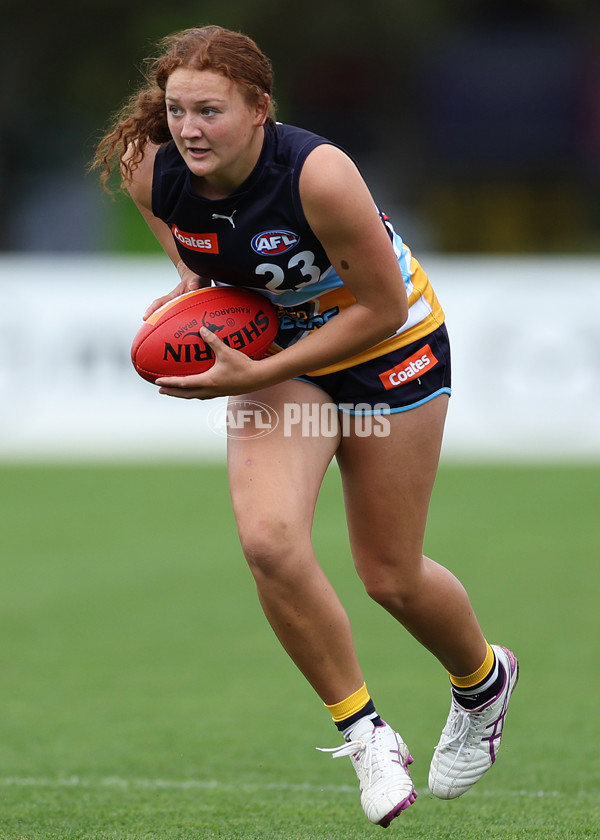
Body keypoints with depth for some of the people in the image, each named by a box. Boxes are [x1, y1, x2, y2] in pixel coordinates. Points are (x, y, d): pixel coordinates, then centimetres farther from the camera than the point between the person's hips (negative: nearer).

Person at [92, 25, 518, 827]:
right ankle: (363, 732, -3)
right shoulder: (152, 174, -18)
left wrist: (255, 376, -27)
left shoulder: (318, 174, -34)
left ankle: (483, 680, 40)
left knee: (390, 577, 5)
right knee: (268, 539, -21)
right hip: (275, 352, 4)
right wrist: (189, 282, -11)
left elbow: (382, 306, -24)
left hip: (388, 349, -4)